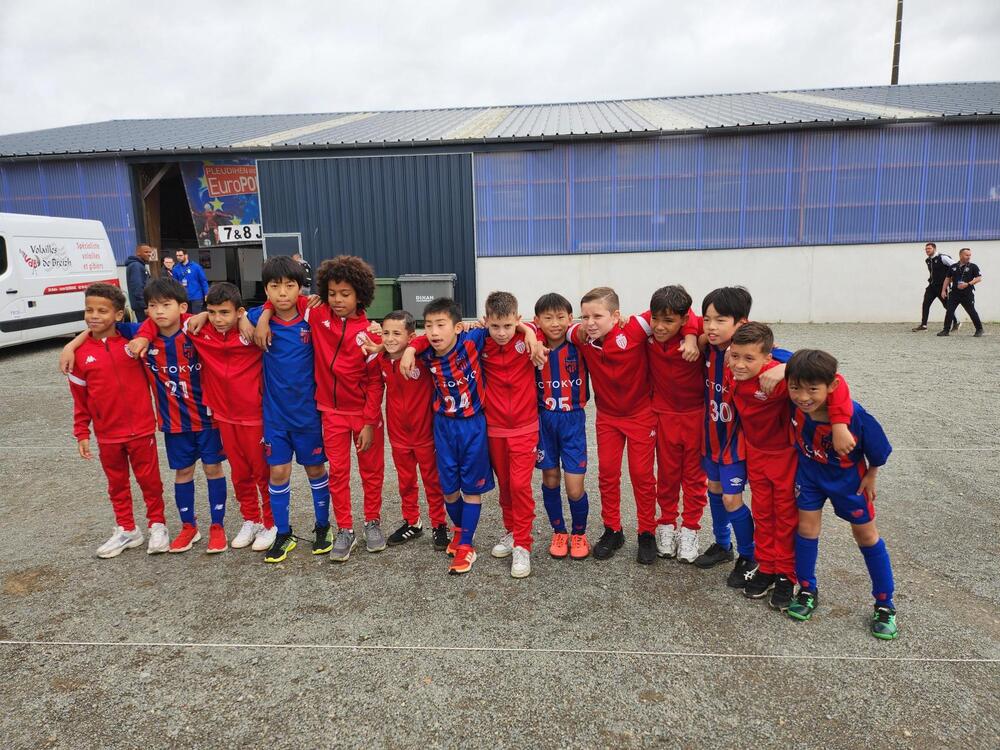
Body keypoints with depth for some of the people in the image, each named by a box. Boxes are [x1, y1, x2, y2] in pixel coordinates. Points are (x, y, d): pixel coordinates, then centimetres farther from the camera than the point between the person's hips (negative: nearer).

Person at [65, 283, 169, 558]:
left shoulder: (132, 341, -7)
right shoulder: (80, 353, -3)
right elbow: (80, 397, 3)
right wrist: (82, 433, 4)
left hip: (141, 428, -2)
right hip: (107, 434, 2)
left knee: (149, 479, 10)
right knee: (117, 483, 16)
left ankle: (157, 524, 26)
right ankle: (126, 530, 30)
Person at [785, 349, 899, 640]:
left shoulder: (854, 416, -38)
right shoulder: (794, 403, -31)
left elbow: (878, 452, -17)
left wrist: (870, 477, -5)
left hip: (848, 477, -2)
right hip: (809, 472, 3)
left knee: (866, 534, 11)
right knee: (807, 527, 8)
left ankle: (885, 604, 27)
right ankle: (807, 591, 29)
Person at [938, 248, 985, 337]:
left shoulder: (973, 266, 0)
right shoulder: (953, 267, 10)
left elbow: (979, 278, -5)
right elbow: (947, 279, 15)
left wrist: (967, 284, -17)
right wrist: (943, 290, 8)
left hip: (967, 294, -3)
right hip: (954, 293, 3)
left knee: (971, 311, 1)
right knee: (949, 311, -2)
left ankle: (979, 330, 14)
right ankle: (946, 330, 5)